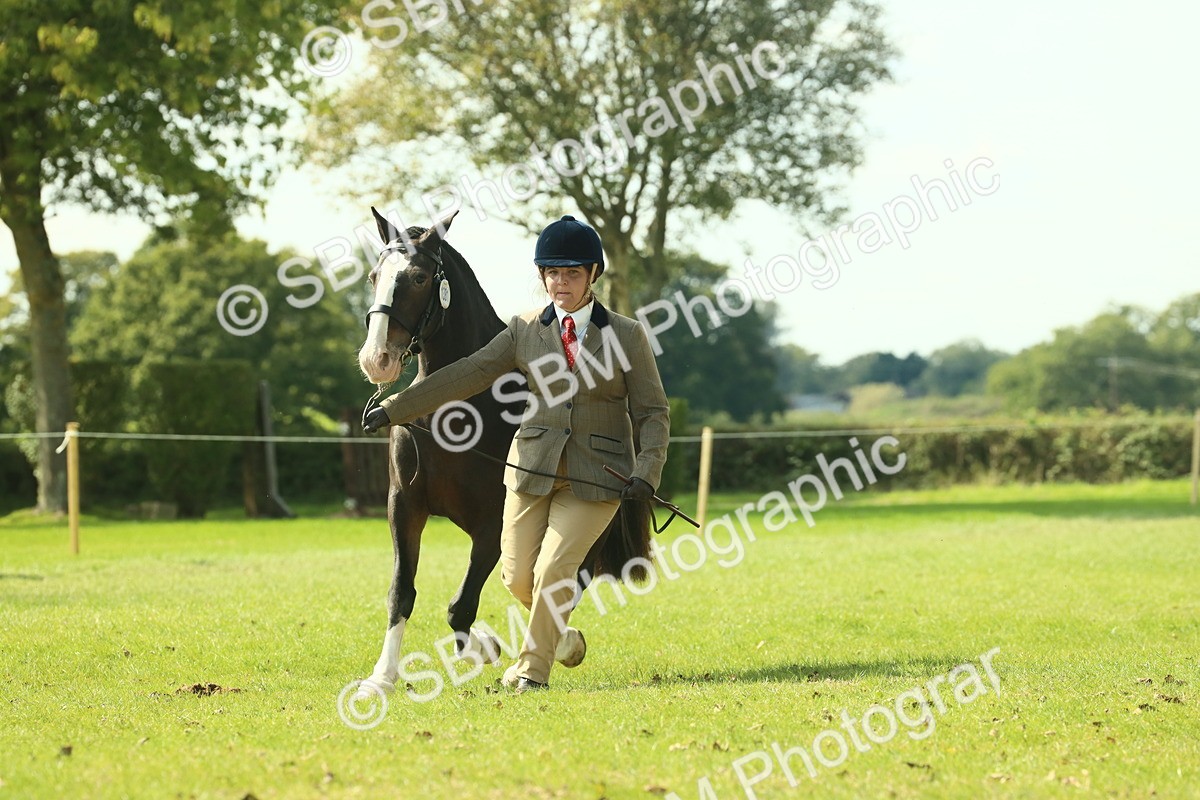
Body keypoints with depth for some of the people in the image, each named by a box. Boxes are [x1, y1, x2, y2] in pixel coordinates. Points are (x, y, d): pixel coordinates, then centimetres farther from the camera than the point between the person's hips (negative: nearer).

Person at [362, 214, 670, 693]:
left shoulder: (627, 336, -1)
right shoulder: (524, 331, 4)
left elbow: (653, 411, 0)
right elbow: (468, 375, 1)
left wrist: (647, 472, -16)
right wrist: (396, 408, -6)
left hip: (595, 477, -3)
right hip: (532, 471, 3)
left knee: (553, 569, -12)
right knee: (518, 576, 4)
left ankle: (533, 667, 5)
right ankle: (559, 631, 34)